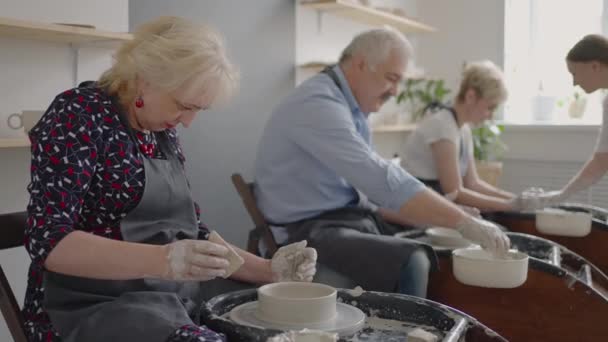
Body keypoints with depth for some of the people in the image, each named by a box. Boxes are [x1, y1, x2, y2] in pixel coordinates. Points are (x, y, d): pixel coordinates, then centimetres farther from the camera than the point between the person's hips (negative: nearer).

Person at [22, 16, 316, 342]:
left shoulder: (163, 132, 10)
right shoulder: (80, 115, -11)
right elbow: (47, 241, -20)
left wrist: (268, 270, -1)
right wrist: (160, 260, -34)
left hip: (175, 295, 7)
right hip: (97, 304, -7)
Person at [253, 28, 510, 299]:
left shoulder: (352, 111, 14)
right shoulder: (318, 104, -18)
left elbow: (369, 187, 14)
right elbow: (383, 181, -27)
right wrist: (463, 222, -24)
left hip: (351, 221, 9)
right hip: (311, 230, -9)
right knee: (411, 263, -28)